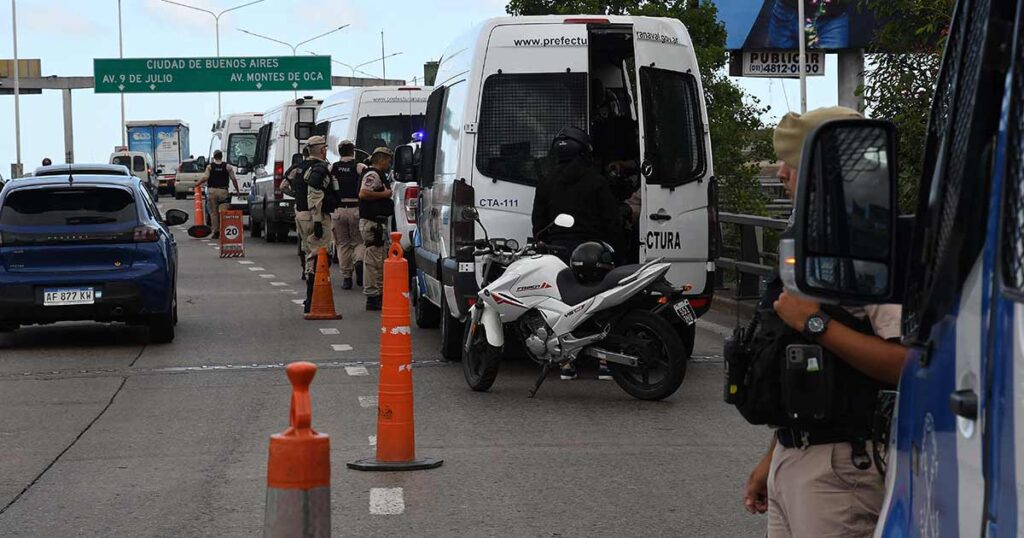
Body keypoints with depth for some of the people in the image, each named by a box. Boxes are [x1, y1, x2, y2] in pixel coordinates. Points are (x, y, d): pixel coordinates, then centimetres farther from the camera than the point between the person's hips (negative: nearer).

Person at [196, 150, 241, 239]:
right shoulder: (227, 166, 4)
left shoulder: (210, 166, 2)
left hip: (212, 191, 0)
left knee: (213, 212, 6)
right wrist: (237, 190, 12)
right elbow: (234, 179, 2)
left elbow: (205, 178, -9)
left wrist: (197, 183, 6)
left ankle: (216, 231, 5)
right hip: (223, 191, 0)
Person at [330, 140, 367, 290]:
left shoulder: (332, 168, 5)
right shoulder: (360, 168, -3)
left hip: (338, 210, 2)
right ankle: (359, 261, -18)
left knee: (342, 244, 10)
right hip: (356, 209, -2)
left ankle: (346, 277, 8)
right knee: (359, 241, 11)